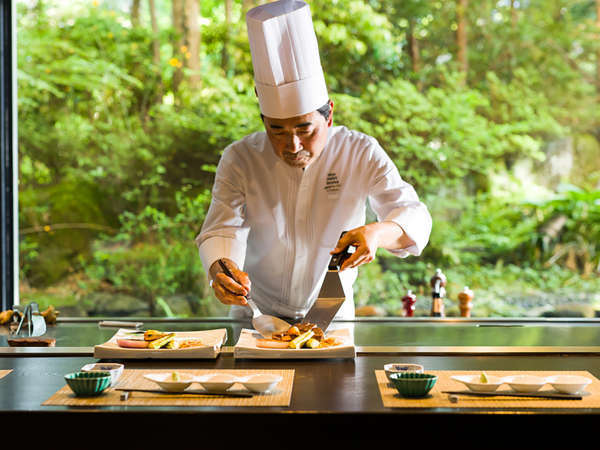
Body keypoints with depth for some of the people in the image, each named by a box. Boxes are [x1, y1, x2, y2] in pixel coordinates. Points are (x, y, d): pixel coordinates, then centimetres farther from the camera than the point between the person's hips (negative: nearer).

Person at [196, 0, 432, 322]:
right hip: (256, 316, 0)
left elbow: (414, 216, -10)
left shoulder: (361, 154, -7)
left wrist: (378, 233, -33)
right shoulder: (239, 160, -8)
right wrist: (219, 269, -35)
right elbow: (222, 230, -12)